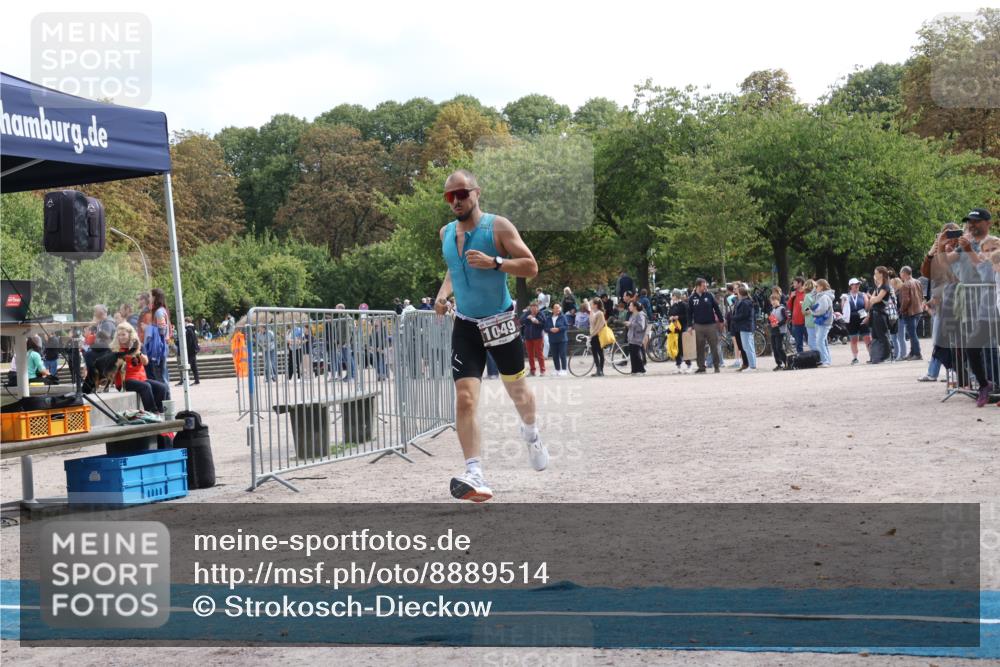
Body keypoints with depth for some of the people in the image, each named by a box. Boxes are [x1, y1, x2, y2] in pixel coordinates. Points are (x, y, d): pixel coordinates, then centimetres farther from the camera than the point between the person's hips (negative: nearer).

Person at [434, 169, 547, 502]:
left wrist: (494, 262, -25)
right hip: (465, 325, 3)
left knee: (517, 391, 16)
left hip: (500, 322, -3)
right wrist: (443, 293, 5)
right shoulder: (446, 233, 7)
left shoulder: (498, 226, -10)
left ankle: (531, 435, 49)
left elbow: (531, 266, -12)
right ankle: (475, 475, -20)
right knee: (464, 400, -14)